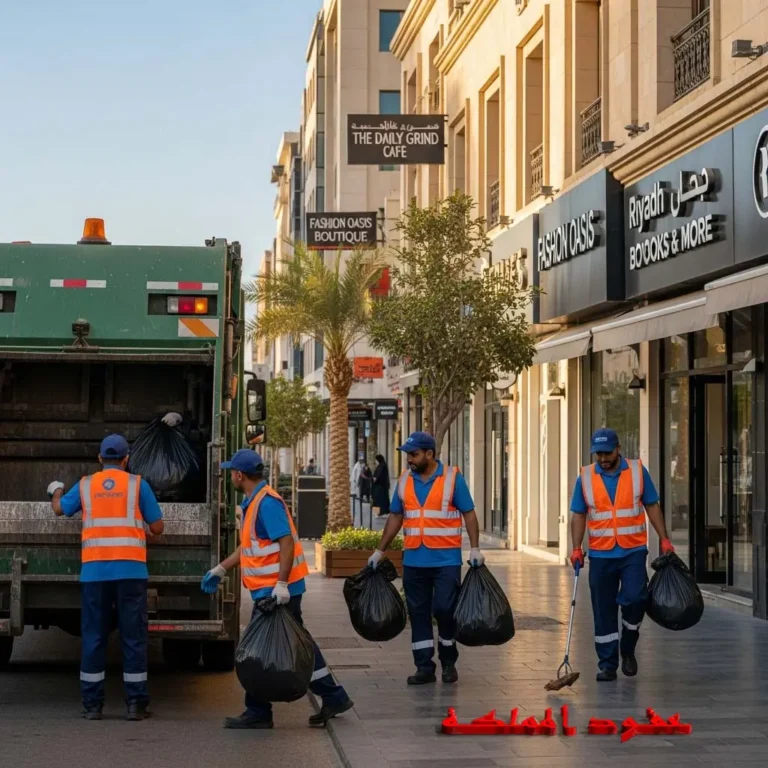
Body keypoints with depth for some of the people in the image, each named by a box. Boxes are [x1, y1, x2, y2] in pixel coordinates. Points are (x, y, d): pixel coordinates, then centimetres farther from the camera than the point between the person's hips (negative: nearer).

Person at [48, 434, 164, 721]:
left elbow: (59, 509, 25)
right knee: (133, 637, 3)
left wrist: (56, 490, 47)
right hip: (131, 571, -2)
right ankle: (135, 704, 2)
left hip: (94, 571, 2)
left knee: (93, 637, 7)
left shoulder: (85, 485, 8)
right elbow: (157, 528, 4)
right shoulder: (137, 484, 2)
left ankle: (92, 705, 9)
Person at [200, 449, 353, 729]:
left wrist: (281, 584, -28)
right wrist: (220, 569, 25)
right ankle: (333, 698, 18)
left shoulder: (267, 503, -17)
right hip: (273, 591, 10)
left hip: (275, 592, -10)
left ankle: (258, 712, 6)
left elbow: (287, 543, -24)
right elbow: (248, 546, 25)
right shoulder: (255, 502, 15)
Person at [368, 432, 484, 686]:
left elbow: (468, 514, -3)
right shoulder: (404, 480, 8)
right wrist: (380, 551, 12)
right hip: (414, 560, 4)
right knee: (418, 613, 5)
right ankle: (424, 667, 12)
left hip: (446, 560, -4)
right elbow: (395, 517, 14)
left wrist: (475, 548, -12)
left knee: (444, 609, -5)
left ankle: (448, 662, 15)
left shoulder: (452, 478, -3)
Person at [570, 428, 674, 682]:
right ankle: (607, 664, 13)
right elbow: (579, 515, 6)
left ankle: (628, 650, 9)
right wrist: (576, 549, -3)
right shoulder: (585, 477, 3)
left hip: (633, 551, -1)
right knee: (603, 611, 4)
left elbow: (652, 507, 7)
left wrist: (664, 539, 2)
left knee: (634, 598, -15)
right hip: (600, 554, 1)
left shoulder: (638, 471, 2)